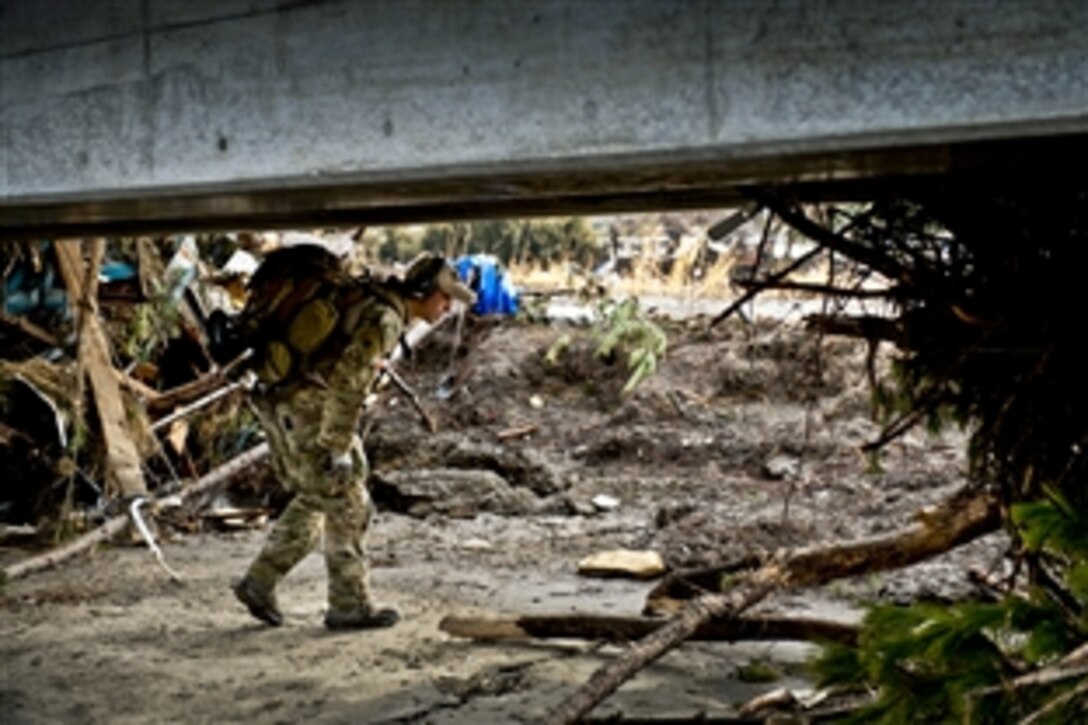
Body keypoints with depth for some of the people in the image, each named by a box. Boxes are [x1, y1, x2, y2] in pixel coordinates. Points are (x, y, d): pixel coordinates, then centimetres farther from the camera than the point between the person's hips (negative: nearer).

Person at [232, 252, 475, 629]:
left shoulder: (376, 308, 16)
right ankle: (349, 604, 8)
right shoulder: (384, 319, -16)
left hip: (284, 404, 10)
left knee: (314, 501, 19)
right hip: (308, 410, -10)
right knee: (347, 506, 0)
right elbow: (348, 382, -23)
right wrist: (340, 447, -21)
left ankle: (260, 582, 18)